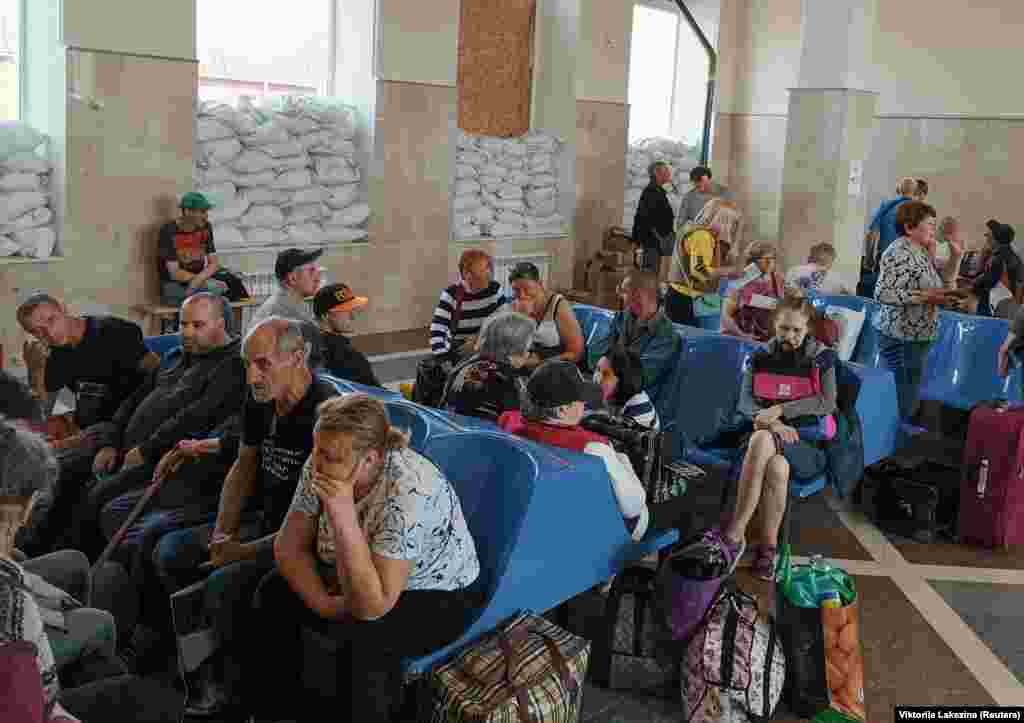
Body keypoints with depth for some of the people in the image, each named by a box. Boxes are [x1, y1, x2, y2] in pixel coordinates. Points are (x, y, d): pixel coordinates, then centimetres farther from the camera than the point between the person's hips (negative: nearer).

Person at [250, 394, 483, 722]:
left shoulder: (409, 491, -36)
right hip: (356, 584, 7)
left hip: (437, 598, -7)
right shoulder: (322, 466, -17)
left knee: (361, 637, -31)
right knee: (274, 592, -5)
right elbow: (289, 546, -4)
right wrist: (323, 602, -20)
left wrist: (343, 514, -44)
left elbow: (371, 607, -37)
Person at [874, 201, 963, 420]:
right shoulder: (899, 253, -17)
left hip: (918, 336, 9)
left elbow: (941, 287, 18)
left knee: (910, 398, 17)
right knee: (900, 403, -4)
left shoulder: (922, 252, 11)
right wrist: (924, 296, -23)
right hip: (900, 337, -9)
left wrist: (954, 259, 7)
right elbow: (882, 294, -26)